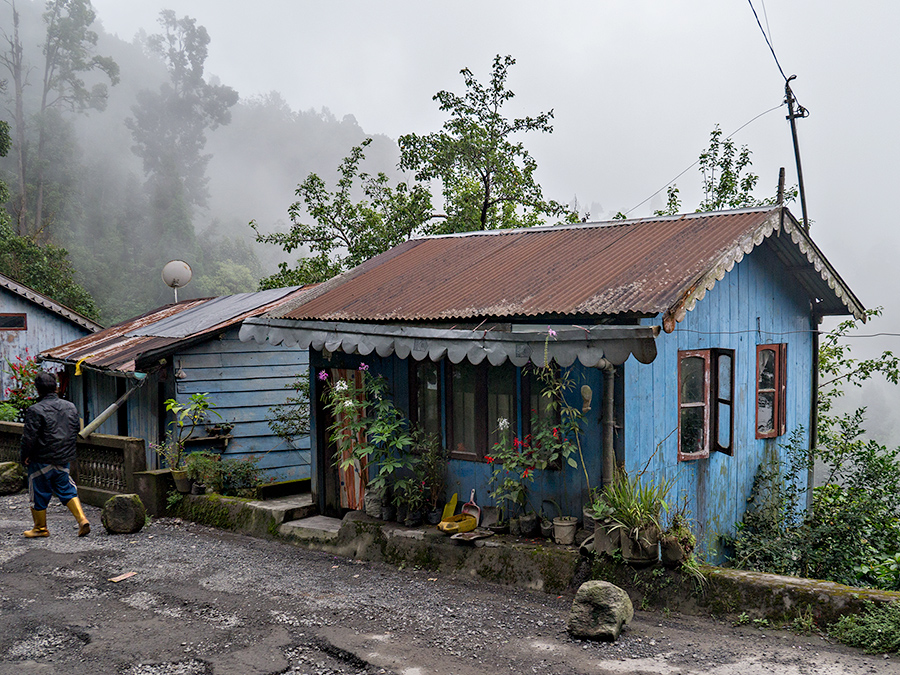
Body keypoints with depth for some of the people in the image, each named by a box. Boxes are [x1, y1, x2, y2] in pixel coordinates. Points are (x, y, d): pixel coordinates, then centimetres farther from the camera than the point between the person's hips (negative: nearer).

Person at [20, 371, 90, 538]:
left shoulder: (35, 411, -17)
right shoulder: (71, 407, 3)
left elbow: (29, 438, -16)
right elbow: (76, 431, 13)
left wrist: (24, 456, -1)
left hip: (41, 461, -5)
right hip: (64, 460, 5)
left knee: (39, 495, 11)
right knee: (67, 491, 15)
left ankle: (41, 528, 24)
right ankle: (82, 519, 0)